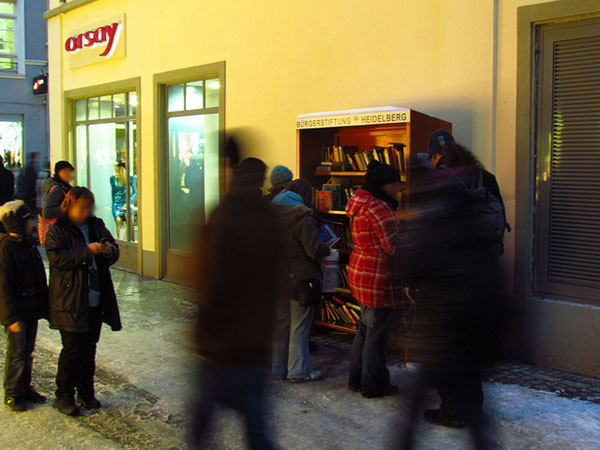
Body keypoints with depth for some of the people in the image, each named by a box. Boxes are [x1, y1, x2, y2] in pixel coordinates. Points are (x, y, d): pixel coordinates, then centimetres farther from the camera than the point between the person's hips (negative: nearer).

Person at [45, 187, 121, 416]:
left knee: (89, 348, 12)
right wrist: (87, 251, -25)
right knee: (72, 349, -5)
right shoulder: (57, 231, -4)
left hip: (95, 302, 5)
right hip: (70, 303, -5)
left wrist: (109, 250, -6)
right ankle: (64, 395, 9)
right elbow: (58, 258, -18)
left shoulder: (97, 226, 12)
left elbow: (114, 254, 17)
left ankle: (86, 392, 24)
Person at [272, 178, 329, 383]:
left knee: (280, 325, 15)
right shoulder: (303, 218, -17)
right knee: (299, 327, 3)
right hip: (300, 279, -7)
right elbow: (315, 250, -18)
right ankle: (298, 371, 10)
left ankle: (279, 368, 23)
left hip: (278, 279, 7)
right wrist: (327, 249, 1)